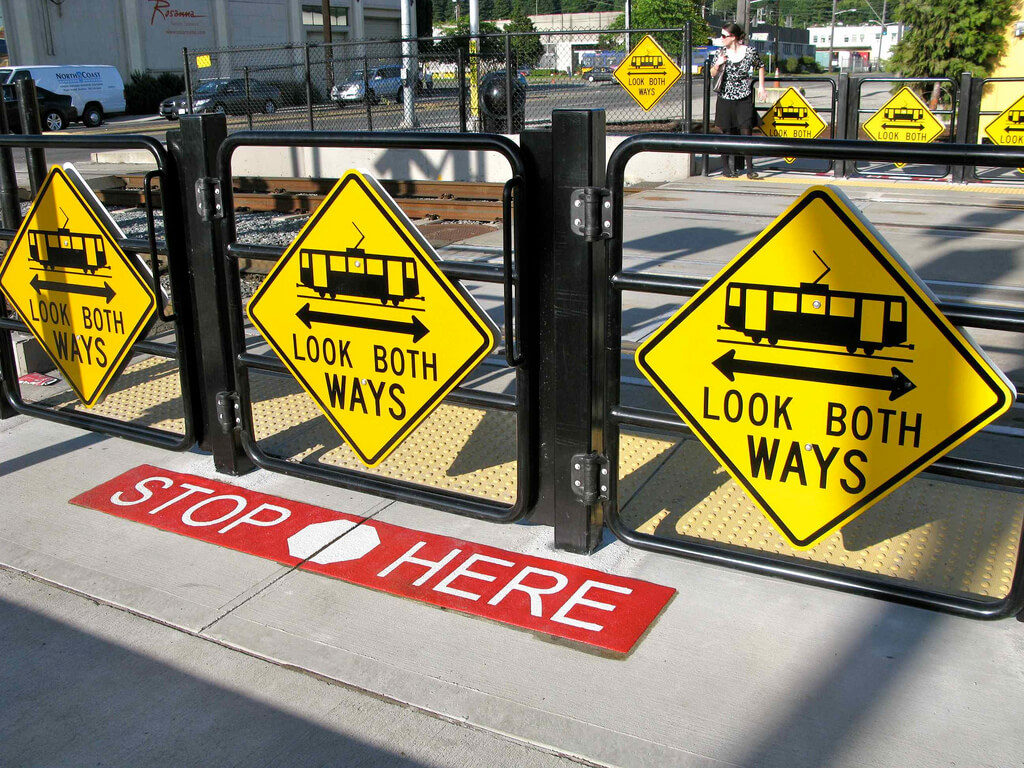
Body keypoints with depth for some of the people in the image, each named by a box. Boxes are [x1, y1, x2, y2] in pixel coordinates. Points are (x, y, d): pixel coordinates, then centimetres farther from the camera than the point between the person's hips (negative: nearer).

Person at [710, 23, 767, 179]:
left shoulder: (750, 51, -3)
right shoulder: (721, 52, 2)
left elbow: (760, 67, 13)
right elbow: (712, 74, 7)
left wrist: (761, 87, 8)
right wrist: (717, 65, -14)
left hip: (744, 98, -2)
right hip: (725, 98, 2)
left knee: (745, 132, -9)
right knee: (727, 133, 4)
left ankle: (750, 168, -7)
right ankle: (727, 167, 14)